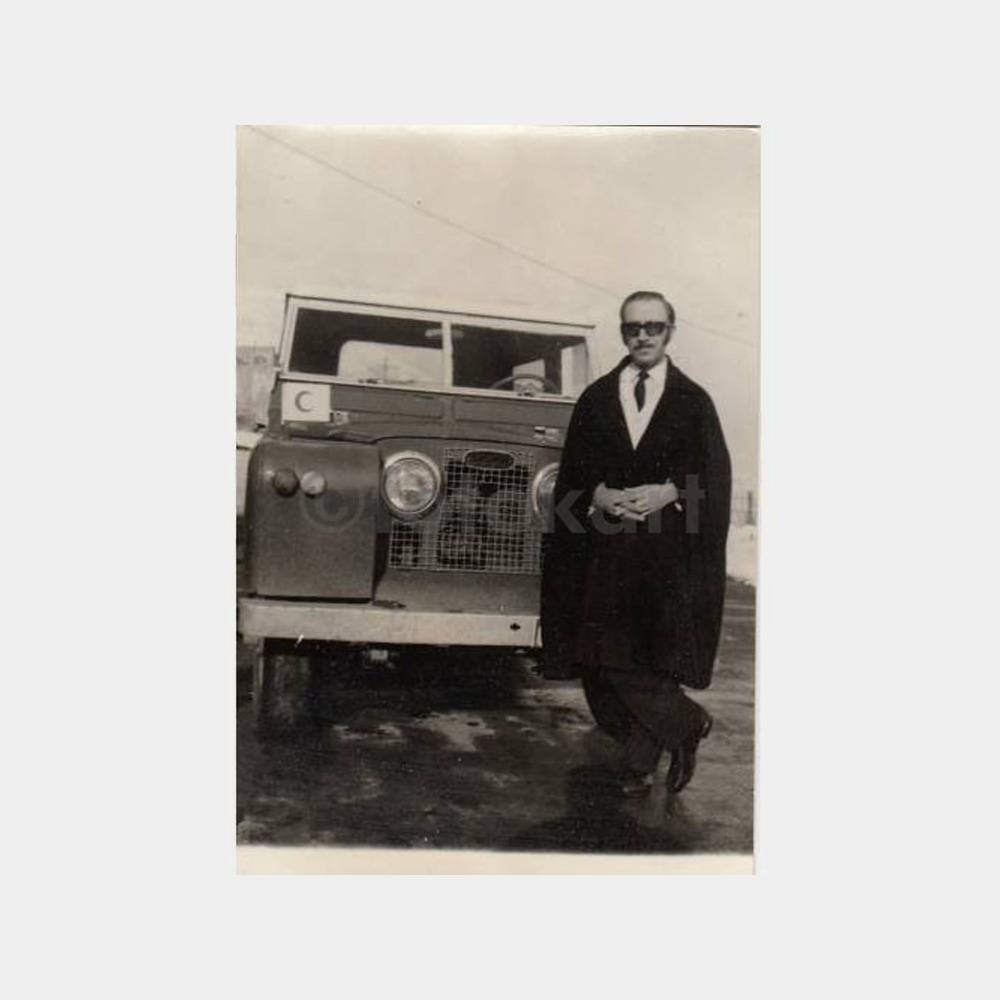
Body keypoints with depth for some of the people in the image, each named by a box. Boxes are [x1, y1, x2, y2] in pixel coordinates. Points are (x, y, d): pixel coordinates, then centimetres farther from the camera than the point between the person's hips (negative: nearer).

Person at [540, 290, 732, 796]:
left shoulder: (694, 401, 6)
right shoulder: (595, 398, 11)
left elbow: (714, 479, 2)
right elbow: (572, 472, 8)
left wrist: (668, 493, -13)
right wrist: (599, 495, -11)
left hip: (668, 550, -2)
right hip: (605, 549, 2)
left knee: (655, 655, -4)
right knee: (606, 656, 0)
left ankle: (640, 763, 15)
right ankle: (688, 722, 21)